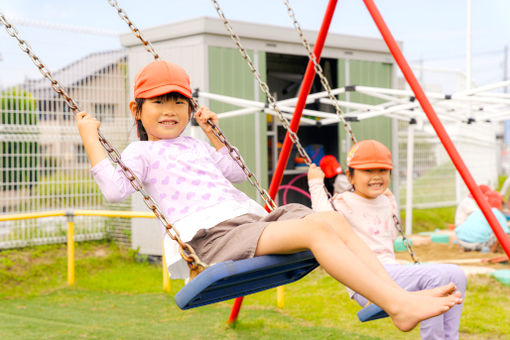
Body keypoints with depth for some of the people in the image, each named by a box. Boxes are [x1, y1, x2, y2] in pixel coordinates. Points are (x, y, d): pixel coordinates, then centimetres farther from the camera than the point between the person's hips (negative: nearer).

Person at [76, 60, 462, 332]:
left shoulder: (195, 146, 30)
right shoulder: (141, 152, 10)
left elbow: (237, 174, 40)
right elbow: (117, 189, -8)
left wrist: (212, 135, 36)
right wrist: (91, 138, -7)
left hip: (252, 219, 8)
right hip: (213, 233, -8)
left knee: (334, 219, -16)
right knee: (317, 229, -29)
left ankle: (396, 295, -24)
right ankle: (400, 305, -37)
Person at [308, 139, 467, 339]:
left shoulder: (384, 203, 19)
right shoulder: (344, 203, -5)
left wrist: (392, 202, 28)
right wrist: (316, 184, -17)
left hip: (392, 274, 8)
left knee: (455, 274, -9)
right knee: (435, 277, -26)